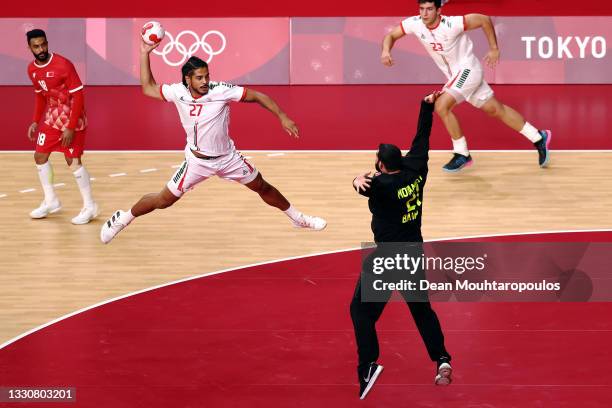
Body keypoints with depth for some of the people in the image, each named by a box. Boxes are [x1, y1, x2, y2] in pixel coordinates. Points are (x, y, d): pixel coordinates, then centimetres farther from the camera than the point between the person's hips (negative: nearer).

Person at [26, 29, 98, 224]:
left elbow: (78, 96, -21)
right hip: (52, 117, 8)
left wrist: (70, 127, -23)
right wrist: (35, 121, 9)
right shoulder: (32, 69, 0)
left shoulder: (63, 65, -23)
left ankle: (90, 206, 3)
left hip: (72, 118, -8)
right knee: (40, 156, 9)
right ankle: (51, 201, 26)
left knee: (73, 160, -9)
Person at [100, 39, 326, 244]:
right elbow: (148, 88, -2)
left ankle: (298, 218, 31)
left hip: (227, 157, 0)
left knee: (263, 187, 10)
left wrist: (282, 116, -22)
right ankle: (123, 218, 20)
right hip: (197, 161, 0)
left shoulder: (221, 90, -23)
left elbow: (257, 96, -17)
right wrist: (144, 55, -9)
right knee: (165, 199, -2)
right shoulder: (178, 92, -15)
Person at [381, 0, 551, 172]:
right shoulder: (415, 23, -10)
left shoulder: (451, 24, -26)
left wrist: (494, 49, -11)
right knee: (495, 109, 13)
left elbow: (484, 19, -18)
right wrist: (386, 51, -22)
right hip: (454, 74, 7)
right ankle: (539, 137, 24)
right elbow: (391, 35, 0)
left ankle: (462, 155, -7)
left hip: (467, 69, -7)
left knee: (441, 106, -20)